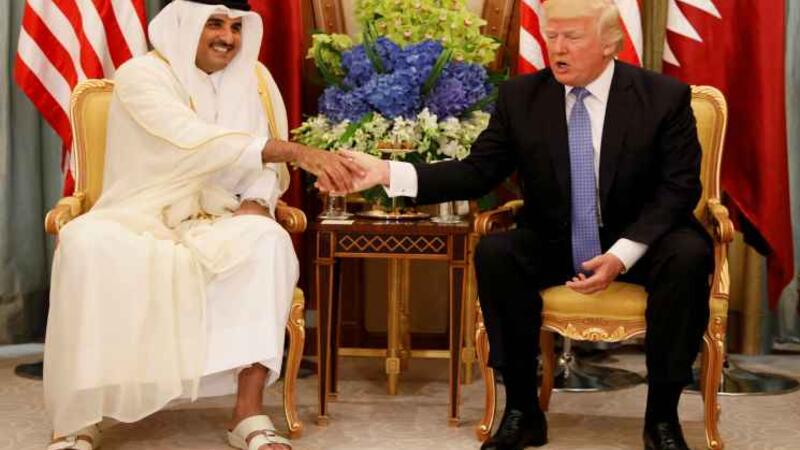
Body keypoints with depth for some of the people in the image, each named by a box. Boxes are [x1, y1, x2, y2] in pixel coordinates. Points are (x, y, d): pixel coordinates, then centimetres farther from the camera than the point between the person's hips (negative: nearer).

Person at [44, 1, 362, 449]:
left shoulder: (253, 78, 8)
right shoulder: (142, 75, -9)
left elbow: (265, 162, 7)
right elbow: (194, 141, -25)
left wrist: (254, 204, -18)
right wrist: (298, 152, -34)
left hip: (214, 222, 3)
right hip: (138, 220, -3)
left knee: (268, 240, -30)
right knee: (87, 243, -36)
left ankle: (249, 412, -30)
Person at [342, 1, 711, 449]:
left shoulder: (665, 96, -8)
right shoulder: (521, 97, -2)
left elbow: (678, 189, -11)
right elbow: (477, 172, -4)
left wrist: (621, 255, -25)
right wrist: (388, 172, -20)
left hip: (639, 241, -2)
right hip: (554, 244, 2)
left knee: (689, 254, -33)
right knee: (494, 252, -27)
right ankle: (522, 411, -15)